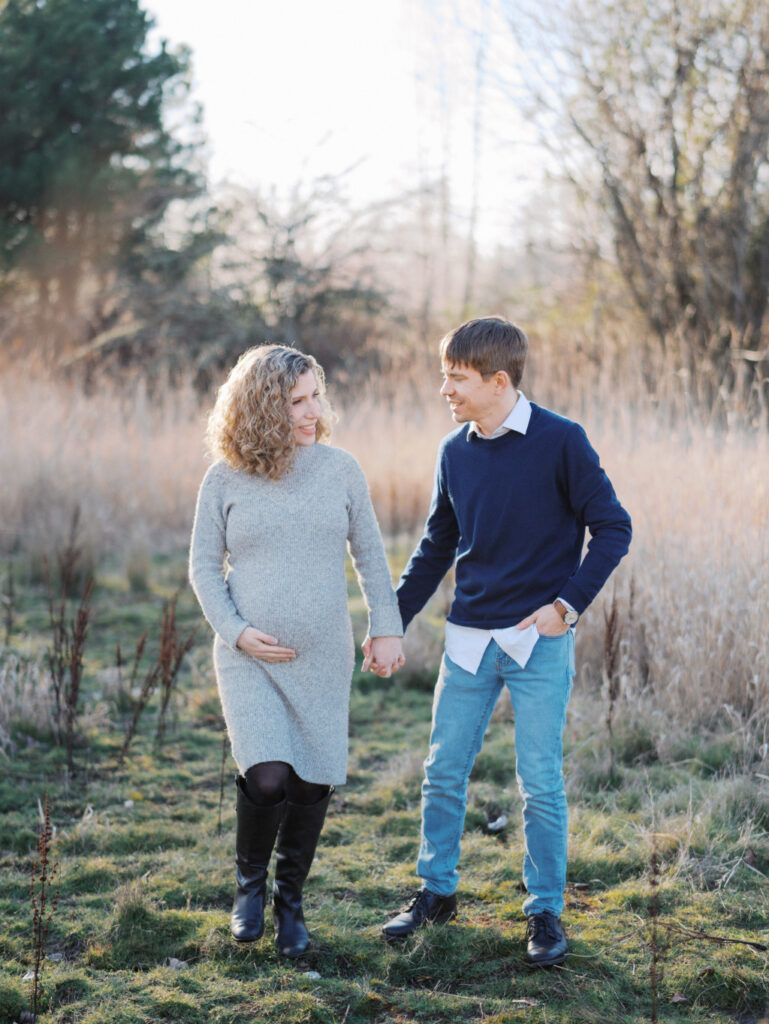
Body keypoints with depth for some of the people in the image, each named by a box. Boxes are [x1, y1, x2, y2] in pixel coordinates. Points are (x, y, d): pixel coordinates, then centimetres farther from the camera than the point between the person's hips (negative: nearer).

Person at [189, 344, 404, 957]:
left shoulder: (340, 469, 2)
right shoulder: (225, 480, -2)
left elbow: (369, 554, 10)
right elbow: (205, 566, 5)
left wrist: (387, 629, 6)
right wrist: (235, 630, -8)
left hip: (324, 657, 2)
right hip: (250, 657, -2)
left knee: (313, 784, 4)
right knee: (267, 778, -17)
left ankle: (290, 898, 27)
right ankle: (250, 881, 12)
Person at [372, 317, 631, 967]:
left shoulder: (560, 442, -9)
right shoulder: (455, 452, 6)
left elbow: (612, 528, -6)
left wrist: (568, 603, -13)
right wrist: (394, 620, 15)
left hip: (540, 642, -5)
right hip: (469, 639, 5)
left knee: (541, 783, 1)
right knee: (444, 772, 9)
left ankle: (546, 911, 15)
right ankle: (437, 891, 26)